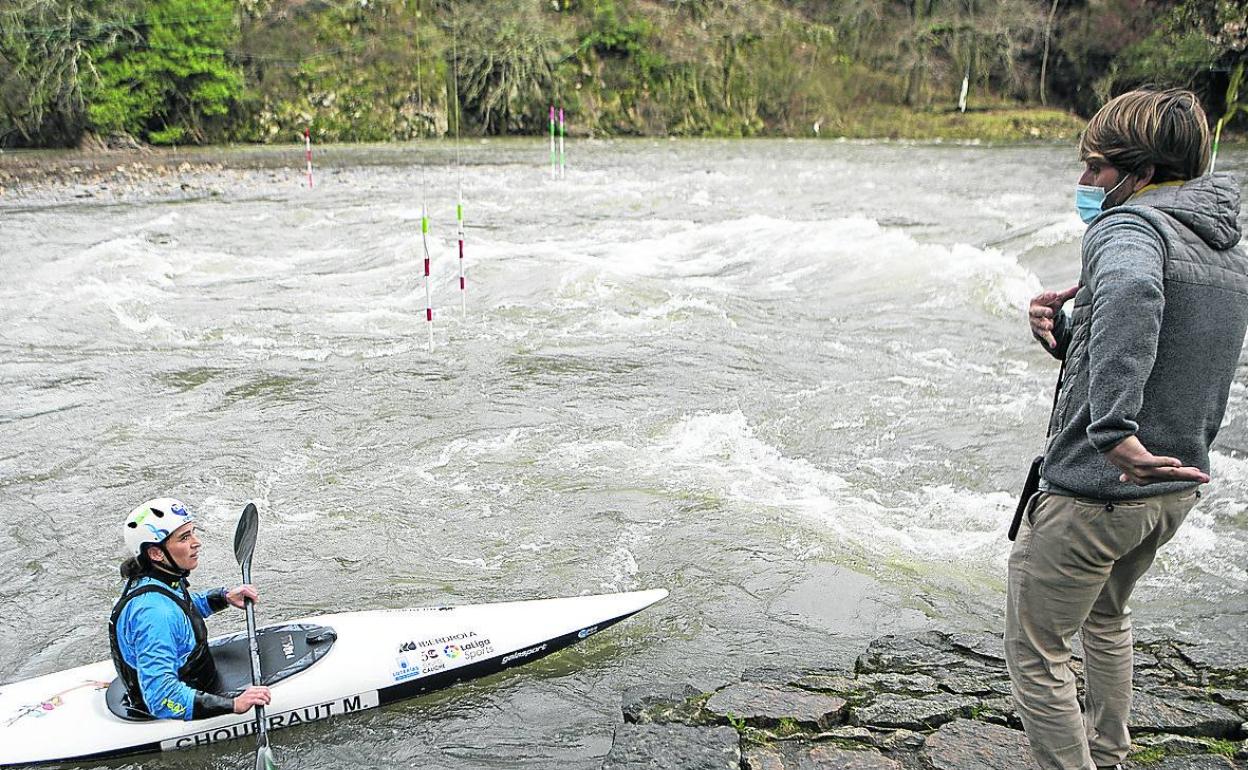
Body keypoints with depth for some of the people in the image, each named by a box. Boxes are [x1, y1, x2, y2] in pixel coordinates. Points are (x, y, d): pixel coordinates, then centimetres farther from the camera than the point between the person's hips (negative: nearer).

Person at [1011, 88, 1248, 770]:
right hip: (1176, 486, 10)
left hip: (1096, 489, -10)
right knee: (1106, 615, 33)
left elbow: (1131, 295, -43)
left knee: (1034, 654, 6)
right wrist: (1065, 331, -2)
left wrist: (1112, 430, -43)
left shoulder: (1131, 224, -18)